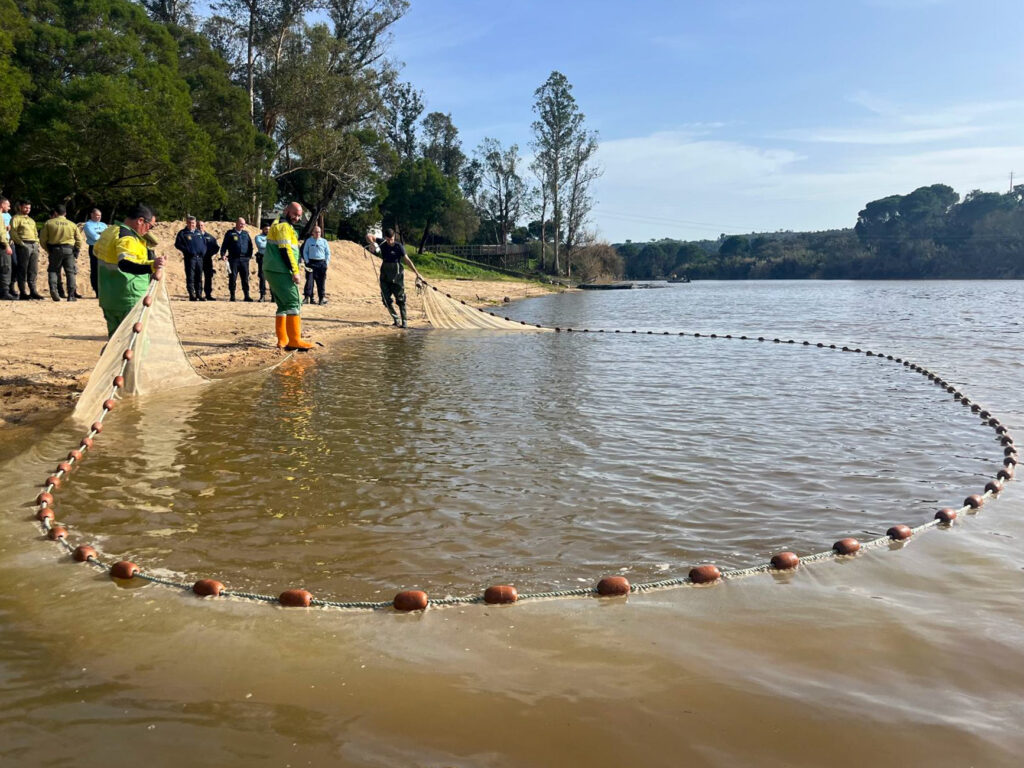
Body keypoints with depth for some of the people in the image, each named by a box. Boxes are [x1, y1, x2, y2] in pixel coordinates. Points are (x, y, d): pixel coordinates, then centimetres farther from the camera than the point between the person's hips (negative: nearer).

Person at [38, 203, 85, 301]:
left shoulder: (49, 223, 3)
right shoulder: (72, 225, 6)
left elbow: (43, 239, 2)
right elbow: (79, 241, 6)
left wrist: (48, 250, 14)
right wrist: (76, 253, 13)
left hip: (54, 249, 0)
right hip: (69, 250, 1)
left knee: (53, 270, 9)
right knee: (70, 273, 5)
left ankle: (53, 288, -16)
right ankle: (71, 295, 2)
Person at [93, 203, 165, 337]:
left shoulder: (108, 231, 12)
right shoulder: (127, 238, -19)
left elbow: (96, 250, 31)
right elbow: (125, 263, -38)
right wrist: (151, 265, -54)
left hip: (107, 299, 9)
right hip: (129, 302, -9)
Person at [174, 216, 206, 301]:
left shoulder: (199, 232, 17)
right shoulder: (183, 233, 2)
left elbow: (204, 242, 24)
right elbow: (177, 244, -2)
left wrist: (203, 251, 7)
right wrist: (186, 250, -13)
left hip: (199, 257, 5)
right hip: (190, 258, -5)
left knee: (199, 277, 8)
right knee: (190, 277, -6)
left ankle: (199, 294, 15)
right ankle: (192, 295, -5)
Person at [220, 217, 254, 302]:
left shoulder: (246, 234, 15)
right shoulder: (230, 233, 4)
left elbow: (250, 245, 21)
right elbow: (224, 244, 2)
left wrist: (250, 255, 12)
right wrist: (223, 254, -10)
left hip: (244, 259, 3)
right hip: (233, 259, -3)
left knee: (245, 278, 2)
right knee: (232, 278, -1)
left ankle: (246, 296, 5)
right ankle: (232, 296, 5)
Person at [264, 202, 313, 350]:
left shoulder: (279, 226, 23)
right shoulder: (284, 227, -9)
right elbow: (285, 251, -18)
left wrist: (293, 270, 21)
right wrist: (295, 271, -20)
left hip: (274, 271, 11)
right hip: (280, 271, -11)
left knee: (283, 306, 13)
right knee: (294, 304, -12)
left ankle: (282, 340, 13)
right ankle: (295, 340, -15)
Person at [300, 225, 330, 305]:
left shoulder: (324, 241, 10)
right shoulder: (308, 241, 8)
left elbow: (328, 253, 11)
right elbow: (305, 252, 8)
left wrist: (326, 263, 1)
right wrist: (307, 261, -3)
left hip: (321, 263, 1)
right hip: (311, 262, -1)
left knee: (321, 281, 2)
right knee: (309, 280, -10)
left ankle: (322, 298, 6)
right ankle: (308, 297, -12)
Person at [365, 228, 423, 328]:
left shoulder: (399, 246, -8)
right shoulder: (382, 244, 0)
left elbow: (407, 260, -8)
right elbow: (368, 236, 5)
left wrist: (417, 273, -11)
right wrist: (372, 244, -17)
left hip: (397, 276, -4)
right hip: (385, 276, 4)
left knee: (400, 299, -5)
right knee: (386, 299, 3)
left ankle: (404, 321, -2)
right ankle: (395, 319, 16)